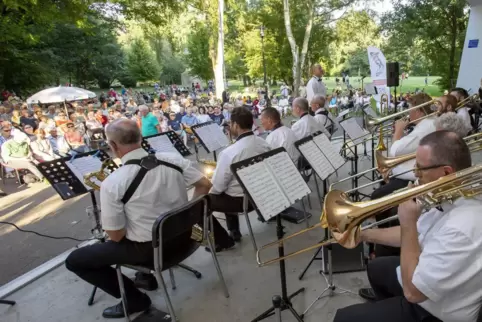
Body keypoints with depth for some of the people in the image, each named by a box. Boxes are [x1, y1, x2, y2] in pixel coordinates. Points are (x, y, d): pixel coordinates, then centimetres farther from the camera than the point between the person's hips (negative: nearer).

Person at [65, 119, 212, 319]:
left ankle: (135, 299, 16)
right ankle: (147, 277, 42)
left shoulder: (112, 183, -22)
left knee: (74, 260, 11)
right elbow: (204, 186, -3)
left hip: (149, 249, -6)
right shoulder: (173, 159, -11)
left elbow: (116, 236, -16)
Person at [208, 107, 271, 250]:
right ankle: (234, 231, 38)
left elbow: (217, 188, -20)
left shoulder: (229, 152, -27)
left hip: (240, 200, -7)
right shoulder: (264, 144, -6)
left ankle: (224, 240, 14)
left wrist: (208, 187, 4)